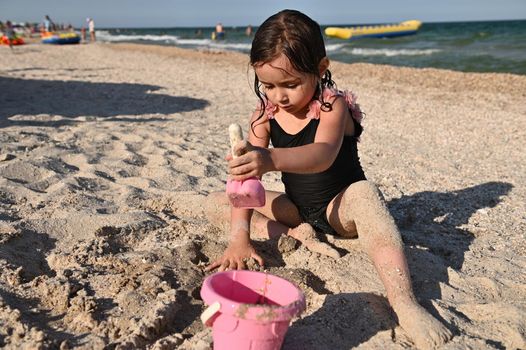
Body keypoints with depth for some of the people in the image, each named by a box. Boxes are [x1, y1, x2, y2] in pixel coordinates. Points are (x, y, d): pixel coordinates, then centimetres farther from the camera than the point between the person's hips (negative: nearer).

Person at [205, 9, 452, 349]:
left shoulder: (333, 106, -21)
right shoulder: (266, 114, -9)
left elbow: (322, 155, -44)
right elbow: (246, 174, -17)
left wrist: (271, 159, -64)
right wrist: (240, 236, -28)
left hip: (340, 207, -4)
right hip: (296, 207, 5)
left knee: (363, 193, -40)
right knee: (216, 204, -8)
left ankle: (405, 303, -47)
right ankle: (297, 234, -21)